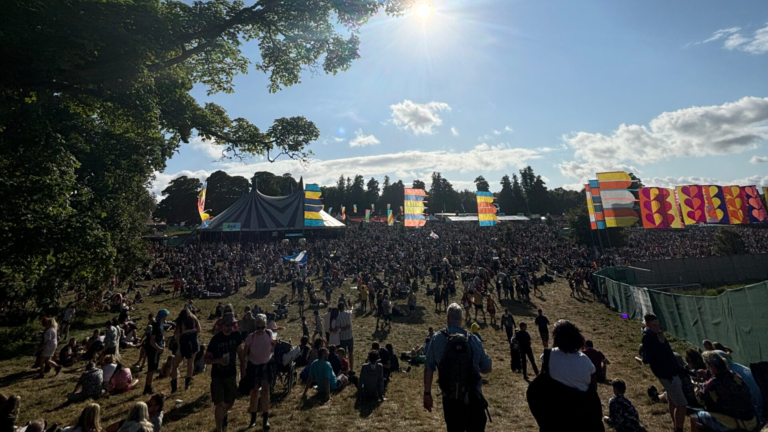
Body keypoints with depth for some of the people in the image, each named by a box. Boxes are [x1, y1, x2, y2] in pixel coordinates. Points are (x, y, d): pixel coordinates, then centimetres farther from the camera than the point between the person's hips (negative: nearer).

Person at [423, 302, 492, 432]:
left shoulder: (437, 338, -7)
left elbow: (429, 368, -6)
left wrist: (427, 393, 3)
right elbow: (488, 369, 2)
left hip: (450, 398, 0)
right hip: (473, 397, 0)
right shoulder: (473, 340, -6)